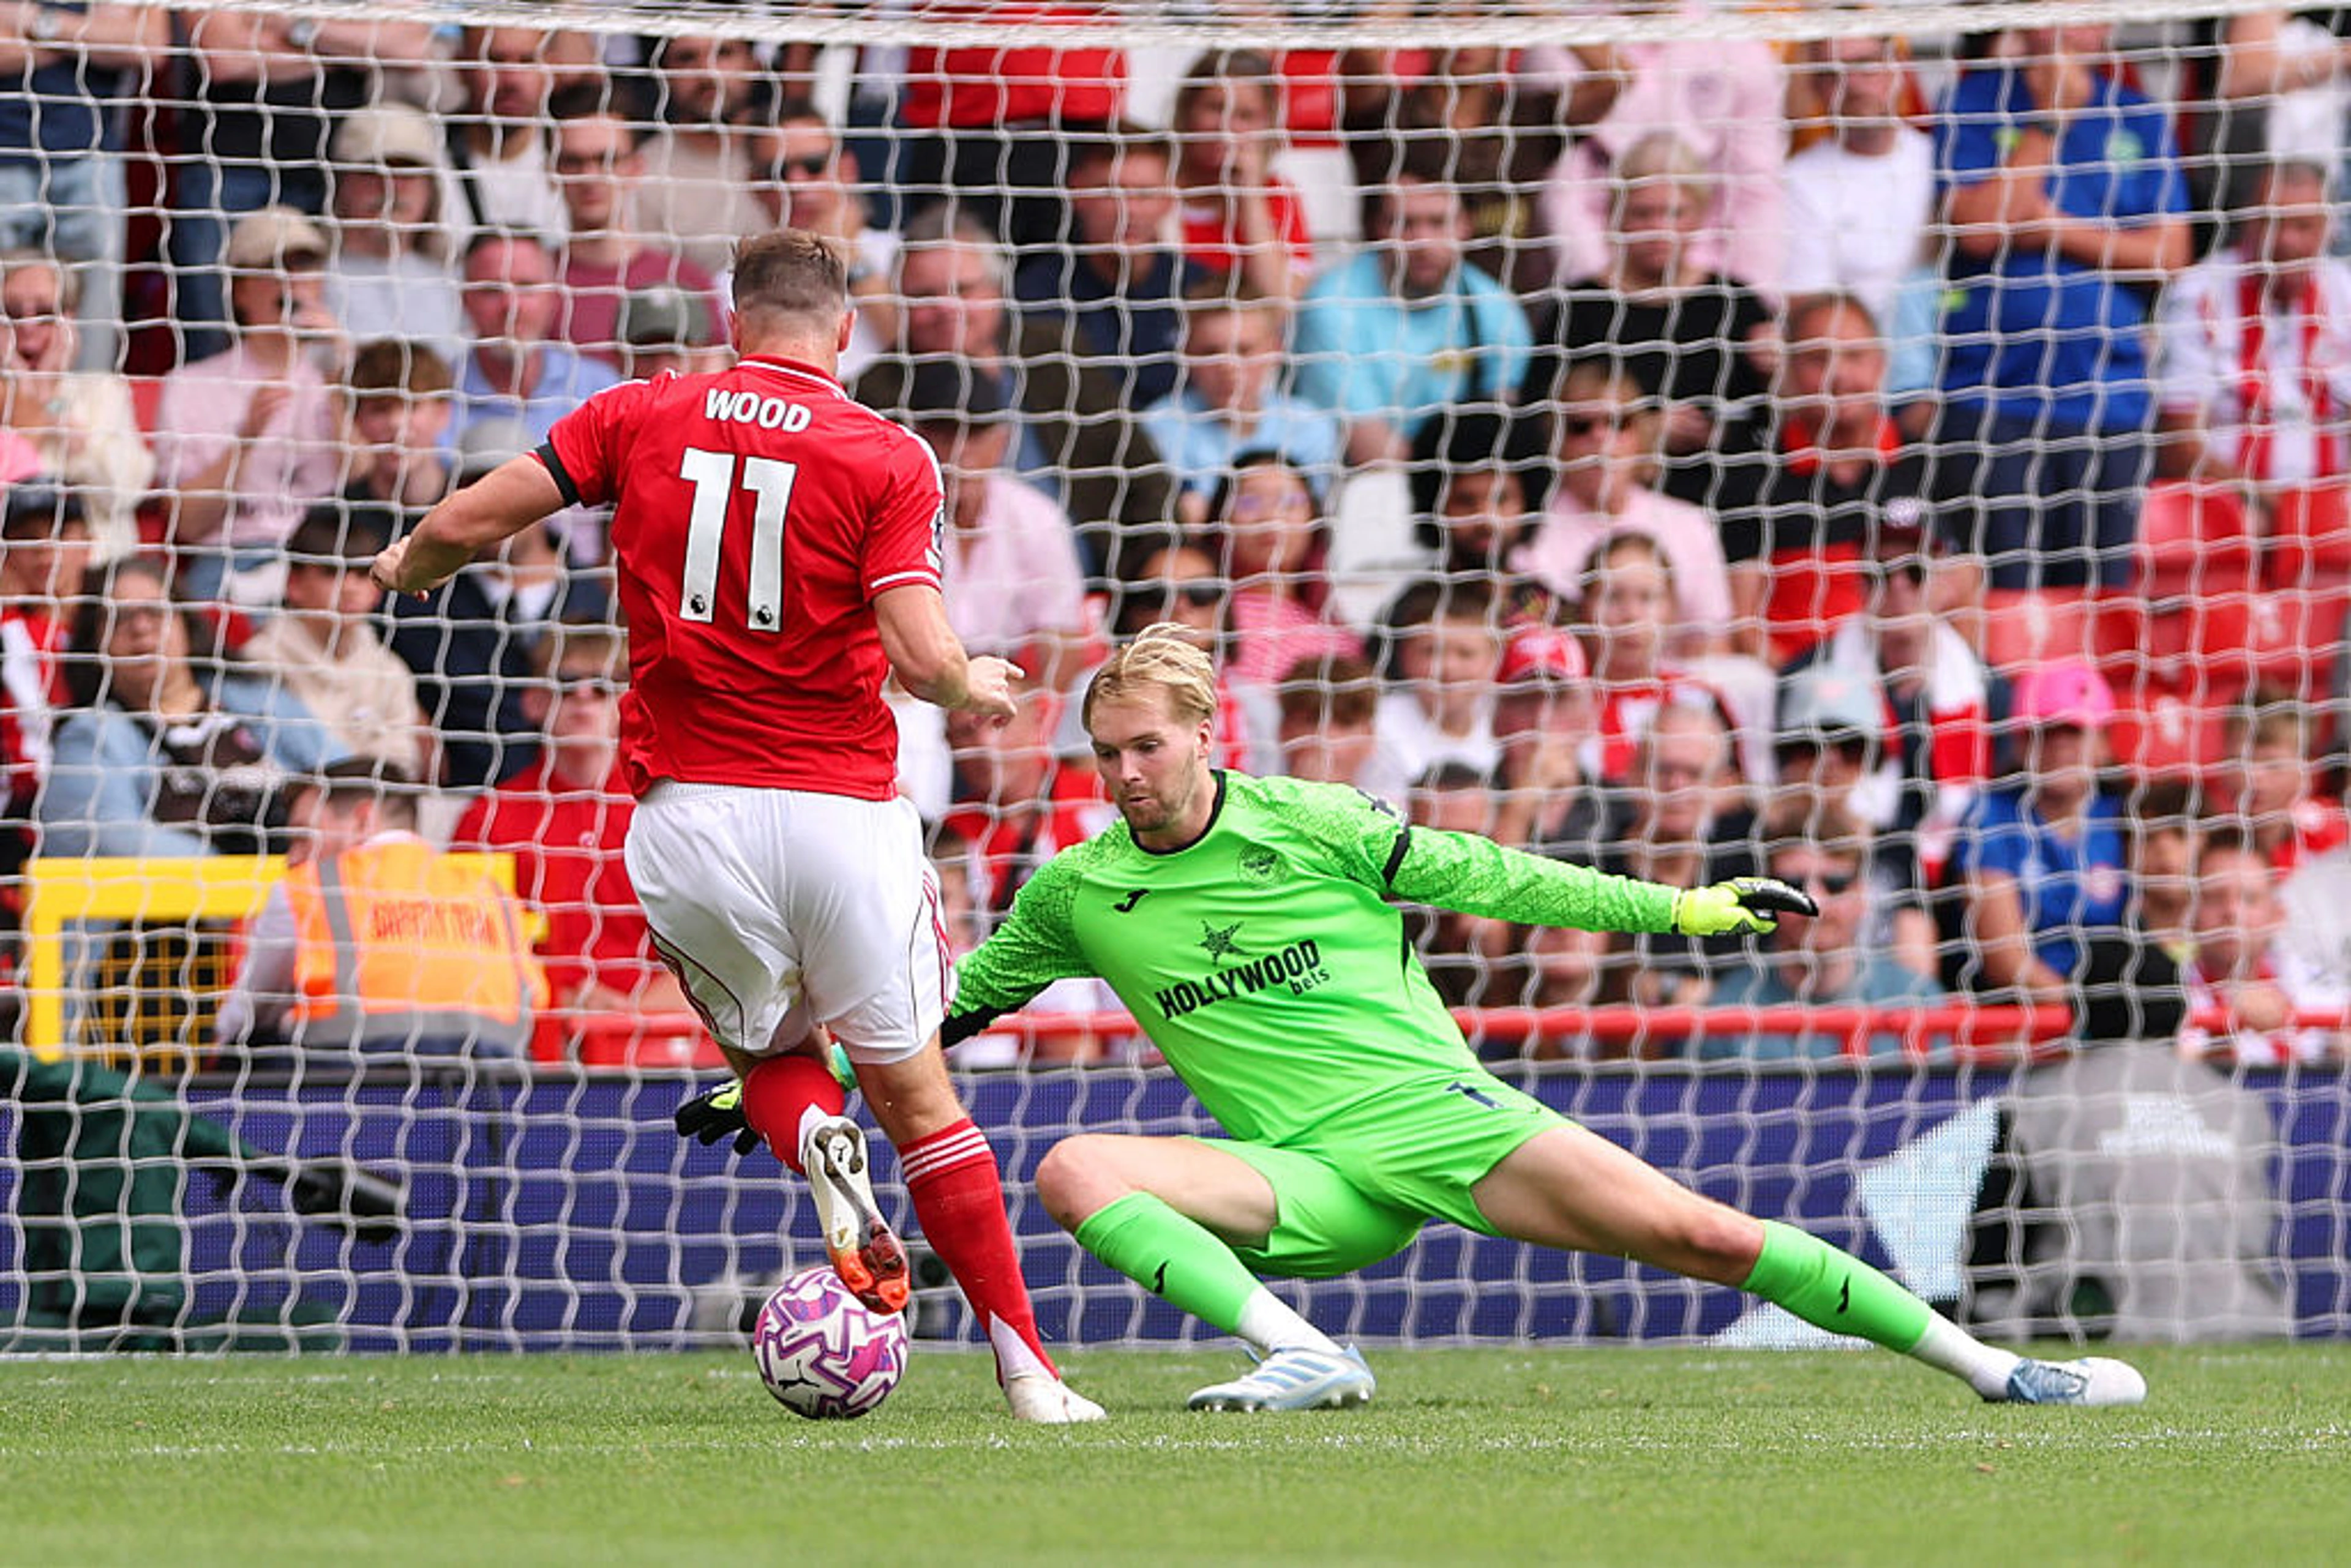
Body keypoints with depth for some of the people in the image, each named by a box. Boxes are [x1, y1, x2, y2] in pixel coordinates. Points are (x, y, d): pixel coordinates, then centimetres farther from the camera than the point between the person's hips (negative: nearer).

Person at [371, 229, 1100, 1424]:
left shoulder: (641, 417, 4)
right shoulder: (887, 459, -3)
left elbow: (459, 526, 5)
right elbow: (922, 656, -12)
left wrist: (410, 567, 27)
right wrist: (976, 690, 10)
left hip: (687, 818, 1)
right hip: (843, 809, -1)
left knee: (769, 1054, 23)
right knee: (915, 1090, 11)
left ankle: (818, 1146, -12)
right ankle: (1026, 1368, 5)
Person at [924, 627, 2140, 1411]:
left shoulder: (1311, 826, 0)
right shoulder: (1076, 895, 4)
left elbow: (1488, 880, 7)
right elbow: (967, 992, 21)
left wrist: (1683, 909, 6)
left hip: (1440, 1108, -1)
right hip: (1312, 1181, 1)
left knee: (1703, 1235, -15)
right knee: (1072, 1173, -25)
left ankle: (1988, 1367, -5)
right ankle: (1303, 1358, -34)